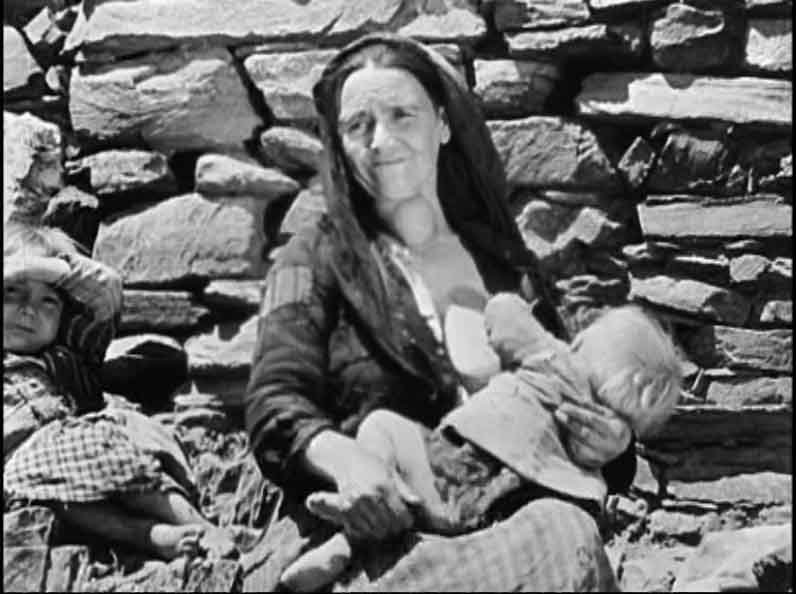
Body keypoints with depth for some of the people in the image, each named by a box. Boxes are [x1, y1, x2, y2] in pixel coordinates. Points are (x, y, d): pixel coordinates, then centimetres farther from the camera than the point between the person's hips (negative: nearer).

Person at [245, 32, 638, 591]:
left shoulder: (506, 261, 19)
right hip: (370, 539, -3)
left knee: (563, 529, -34)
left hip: (503, 531, 3)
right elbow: (276, 403, -4)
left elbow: (567, 399, 21)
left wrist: (610, 441, -5)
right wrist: (341, 456, -27)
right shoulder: (316, 259, 10)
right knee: (565, 536, -33)